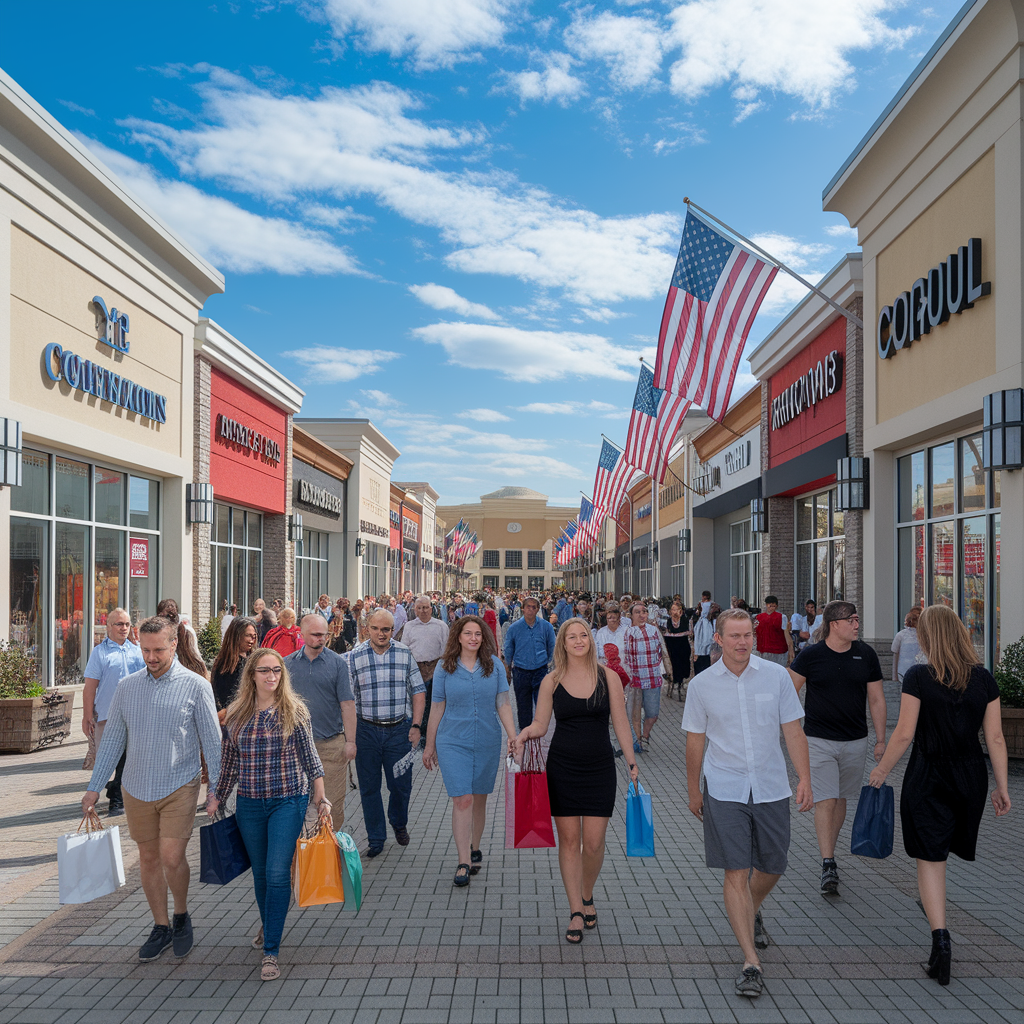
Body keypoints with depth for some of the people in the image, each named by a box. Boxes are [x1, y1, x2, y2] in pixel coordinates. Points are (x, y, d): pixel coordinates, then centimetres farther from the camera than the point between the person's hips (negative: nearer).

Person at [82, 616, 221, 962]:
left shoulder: (195, 686, -7)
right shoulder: (126, 686, 3)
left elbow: (212, 742, -3)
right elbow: (112, 739, 9)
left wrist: (218, 789, -5)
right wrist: (94, 787, 6)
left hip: (179, 787, -4)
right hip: (136, 788, 4)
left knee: (171, 857, -9)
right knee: (148, 858, 12)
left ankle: (181, 915, 18)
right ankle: (161, 927, 28)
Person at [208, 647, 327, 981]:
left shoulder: (294, 710, -5)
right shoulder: (237, 714, 3)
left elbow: (309, 756, -1)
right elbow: (229, 761, 13)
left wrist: (320, 797, -5)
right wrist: (217, 797, 16)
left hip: (288, 801, -3)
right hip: (249, 804, 3)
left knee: (277, 873, -9)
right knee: (260, 872, 15)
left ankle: (270, 951, 1)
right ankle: (268, 925, 40)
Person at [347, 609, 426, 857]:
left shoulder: (405, 654, 2)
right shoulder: (354, 657, -2)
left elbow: (418, 691, 6)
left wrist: (416, 725, -3)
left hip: (399, 729, 1)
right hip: (366, 730, 0)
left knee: (401, 784, 7)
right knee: (369, 787, 7)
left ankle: (399, 824, 36)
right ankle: (376, 838, 23)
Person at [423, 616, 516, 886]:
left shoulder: (494, 665, 0)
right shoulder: (445, 668, -1)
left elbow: (503, 704, 2)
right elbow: (438, 709, 5)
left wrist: (512, 735, -9)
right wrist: (429, 745, 8)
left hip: (488, 742, 2)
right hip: (453, 742, -2)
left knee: (479, 799, 12)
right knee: (462, 800, -9)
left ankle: (474, 847, 33)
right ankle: (464, 862, -3)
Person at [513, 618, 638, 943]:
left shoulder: (608, 678, 0)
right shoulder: (551, 681, 0)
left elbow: (620, 724, 3)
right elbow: (540, 725, 5)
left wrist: (632, 763, 1)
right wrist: (522, 736, -15)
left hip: (600, 769, 0)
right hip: (562, 768, 0)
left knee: (594, 842, 1)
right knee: (569, 840, 4)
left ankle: (587, 896, 29)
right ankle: (576, 912, 17)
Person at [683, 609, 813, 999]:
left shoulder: (776, 675, -3)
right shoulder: (701, 685, -4)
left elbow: (793, 732, 1)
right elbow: (695, 740, 5)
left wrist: (805, 779, -7)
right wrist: (693, 790, 10)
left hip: (771, 787, 2)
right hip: (724, 790, -2)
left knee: (773, 867, 15)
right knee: (736, 873, -5)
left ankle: (753, 914, 47)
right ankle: (751, 962, 2)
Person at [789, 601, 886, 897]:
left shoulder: (866, 655, 1)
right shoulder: (810, 655, -8)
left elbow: (877, 700, 6)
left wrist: (881, 740, 5)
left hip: (855, 741, 3)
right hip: (819, 740, -3)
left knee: (840, 800, 14)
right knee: (825, 801, -9)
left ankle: (829, 852, 32)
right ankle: (828, 865, -6)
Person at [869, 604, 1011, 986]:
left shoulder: (918, 677, -15)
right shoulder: (984, 679, -4)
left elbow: (904, 734, -14)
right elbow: (995, 738, -1)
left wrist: (881, 770, 0)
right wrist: (1002, 787, 8)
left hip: (928, 775, -4)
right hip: (971, 775, 4)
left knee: (930, 858, 3)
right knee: (944, 847, 25)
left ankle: (940, 936, -8)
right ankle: (933, 903, 46)